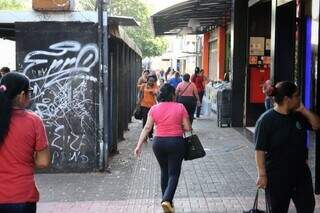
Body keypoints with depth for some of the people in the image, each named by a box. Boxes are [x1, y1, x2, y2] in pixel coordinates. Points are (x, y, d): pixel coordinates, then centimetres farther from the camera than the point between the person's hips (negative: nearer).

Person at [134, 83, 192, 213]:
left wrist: (139, 145, 2)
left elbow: (147, 128, -1)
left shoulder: (154, 108, 1)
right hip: (176, 142, -3)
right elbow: (187, 128, -4)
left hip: (159, 143, 3)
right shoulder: (180, 107, -4)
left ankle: (166, 200, 28)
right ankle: (167, 200, -15)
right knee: (174, 174, 3)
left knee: (164, 171, 20)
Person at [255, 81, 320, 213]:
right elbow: (260, 150, -15)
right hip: (277, 176, -6)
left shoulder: (298, 116, 4)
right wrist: (262, 175, -18)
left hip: (301, 172, 6)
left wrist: (303, 110, -5)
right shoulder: (266, 120, -15)